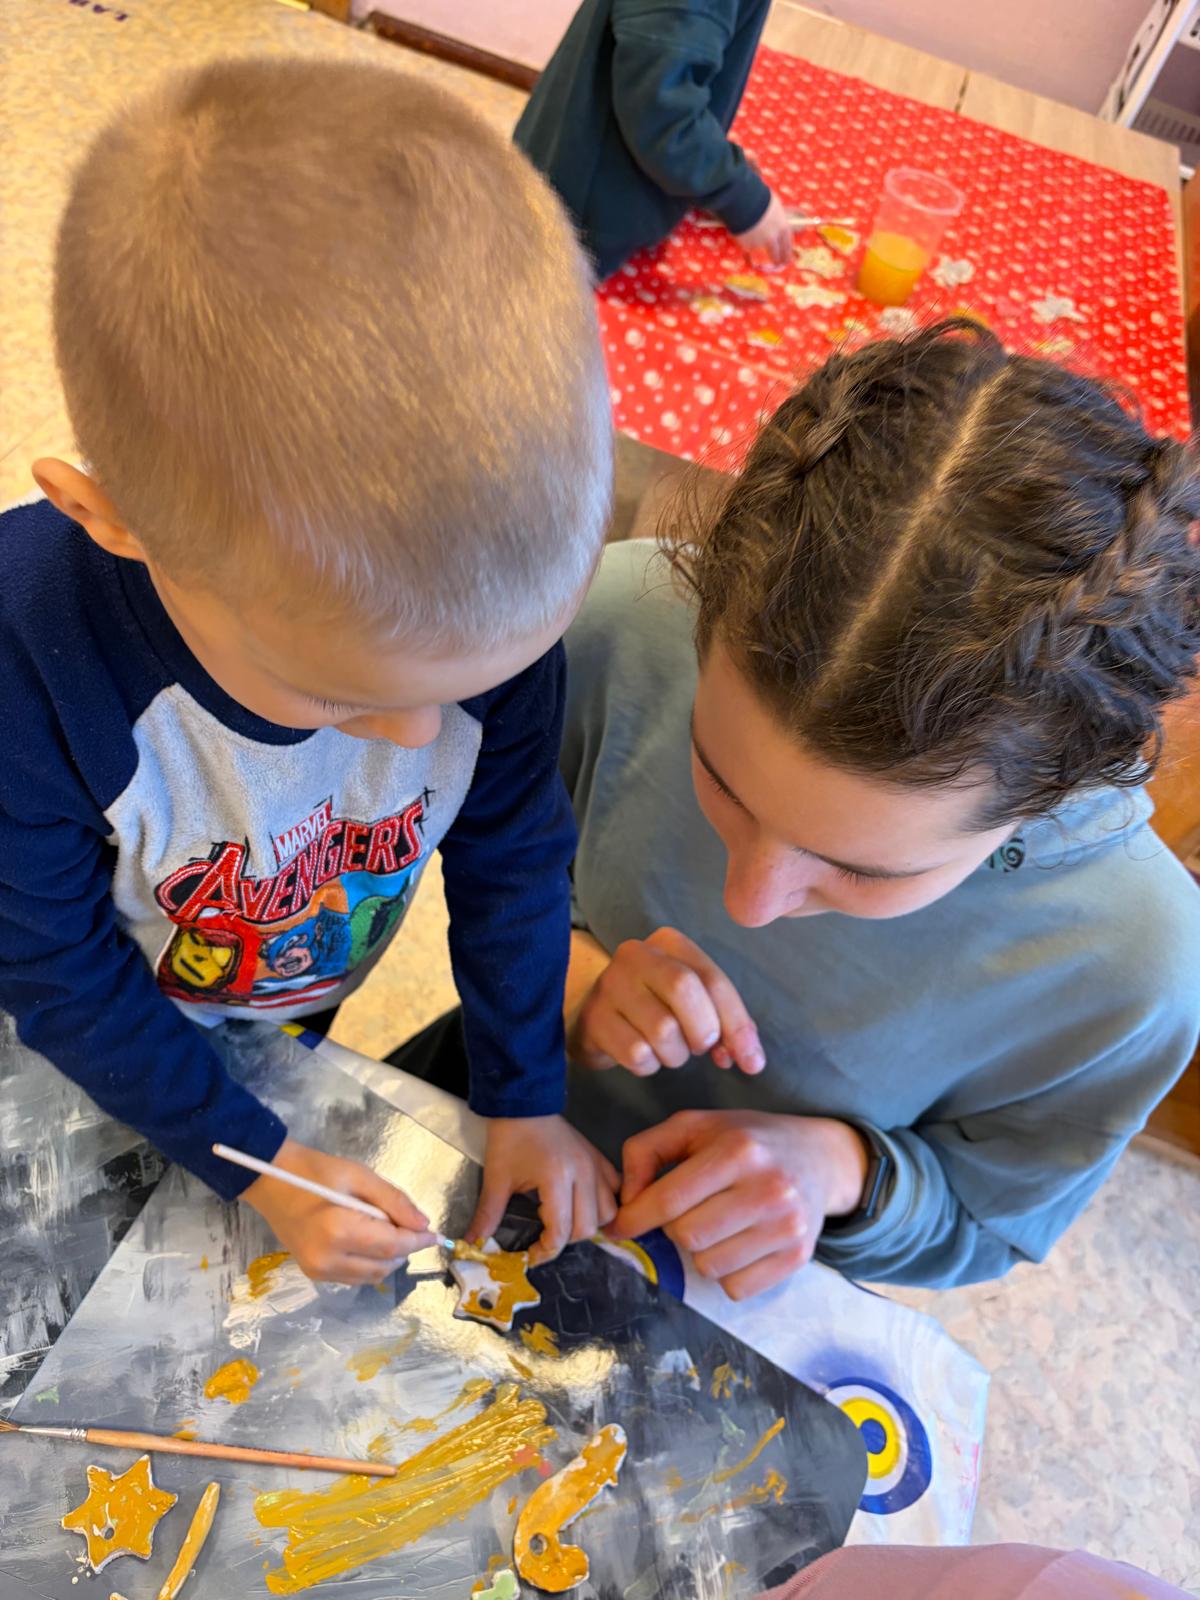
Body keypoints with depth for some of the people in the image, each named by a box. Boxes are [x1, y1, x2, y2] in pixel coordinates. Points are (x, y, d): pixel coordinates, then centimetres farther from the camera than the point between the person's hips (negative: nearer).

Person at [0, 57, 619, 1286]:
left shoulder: (495, 598, -34)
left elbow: (511, 859, -17)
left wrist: (526, 1098, -8)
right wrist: (258, 1165, -19)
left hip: (307, 1006, 2)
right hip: (124, 1038, -1)